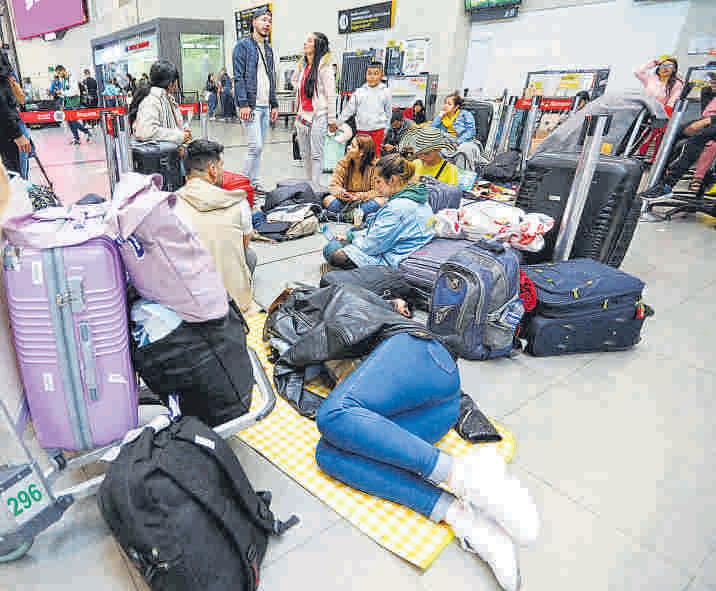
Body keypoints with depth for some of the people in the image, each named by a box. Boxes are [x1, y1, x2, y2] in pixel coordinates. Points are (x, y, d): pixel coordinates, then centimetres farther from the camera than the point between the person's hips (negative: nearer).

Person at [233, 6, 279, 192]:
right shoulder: (243, 46, -3)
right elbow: (239, 77, -10)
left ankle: (254, 182, 15)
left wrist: (274, 104, 13)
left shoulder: (268, 49, 19)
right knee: (256, 146, -13)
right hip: (251, 105, -7)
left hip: (265, 106, 7)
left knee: (259, 147, 8)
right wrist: (243, 104, -18)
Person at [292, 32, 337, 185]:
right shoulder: (302, 65, 15)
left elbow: (331, 94, -9)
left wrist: (332, 120, -11)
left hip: (318, 116, -7)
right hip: (302, 115, 7)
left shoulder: (324, 67, -6)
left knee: (316, 154, -6)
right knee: (305, 154, 11)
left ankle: (315, 186, -2)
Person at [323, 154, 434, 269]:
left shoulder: (398, 207, -24)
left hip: (392, 263, -11)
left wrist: (353, 238, 1)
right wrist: (350, 236, 11)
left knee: (332, 251, -10)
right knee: (334, 242, 12)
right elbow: (377, 230, 16)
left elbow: (370, 246, -18)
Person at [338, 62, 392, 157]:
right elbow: (349, 109, 5)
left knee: (375, 154, -1)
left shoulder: (386, 92, 1)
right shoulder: (359, 92, 3)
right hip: (362, 129, 2)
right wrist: (337, 123, 1)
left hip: (378, 130, -2)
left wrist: (385, 130, 7)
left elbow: (388, 112, 8)